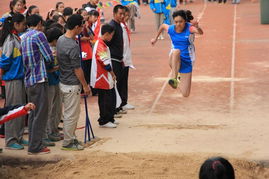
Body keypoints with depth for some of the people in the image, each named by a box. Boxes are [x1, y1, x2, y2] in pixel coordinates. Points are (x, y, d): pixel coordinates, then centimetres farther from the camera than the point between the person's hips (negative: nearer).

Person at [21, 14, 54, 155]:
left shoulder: (23, 37, 14)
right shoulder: (38, 35, -9)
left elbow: (24, 58, 15)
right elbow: (49, 57, -10)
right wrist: (49, 67, 11)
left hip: (28, 79, 9)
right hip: (39, 79, -9)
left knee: (33, 112, 17)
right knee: (40, 113, -5)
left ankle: (35, 141, 25)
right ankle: (35, 147, -5)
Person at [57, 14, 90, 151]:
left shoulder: (60, 39, 3)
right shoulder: (73, 47, -24)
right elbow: (77, 69, -19)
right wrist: (85, 85, -10)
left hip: (63, 82, 9)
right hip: (72, 85, -9)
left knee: (69, 113, 19)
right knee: (71, 115, 1)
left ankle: (70, 138, 29)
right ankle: (67, 142, 10)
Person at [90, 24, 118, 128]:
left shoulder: (102, 44, 13)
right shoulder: (100, 46, -20)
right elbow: (105, 62, -22)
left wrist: (112, 74, 13)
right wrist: (112, 73, -8)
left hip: (106, 78, 10)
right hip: (102, 78, -10)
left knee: (111, 97, 15)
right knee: (105, 100, -2)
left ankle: (110, 119, 25)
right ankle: (104, 121, 7)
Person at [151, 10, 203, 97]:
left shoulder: (189, 28, -16)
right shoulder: (171, 29, -7)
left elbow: (200, 32, -37)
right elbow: (163, 25, 16)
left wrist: (197, 28, -59)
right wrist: (156, 38, 27)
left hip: (187, 61, 0)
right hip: (174, 60, 1)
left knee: (185, 94, 2)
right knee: (176, 51, -40)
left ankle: (181, 78, 35)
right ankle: (174, 78, -39)